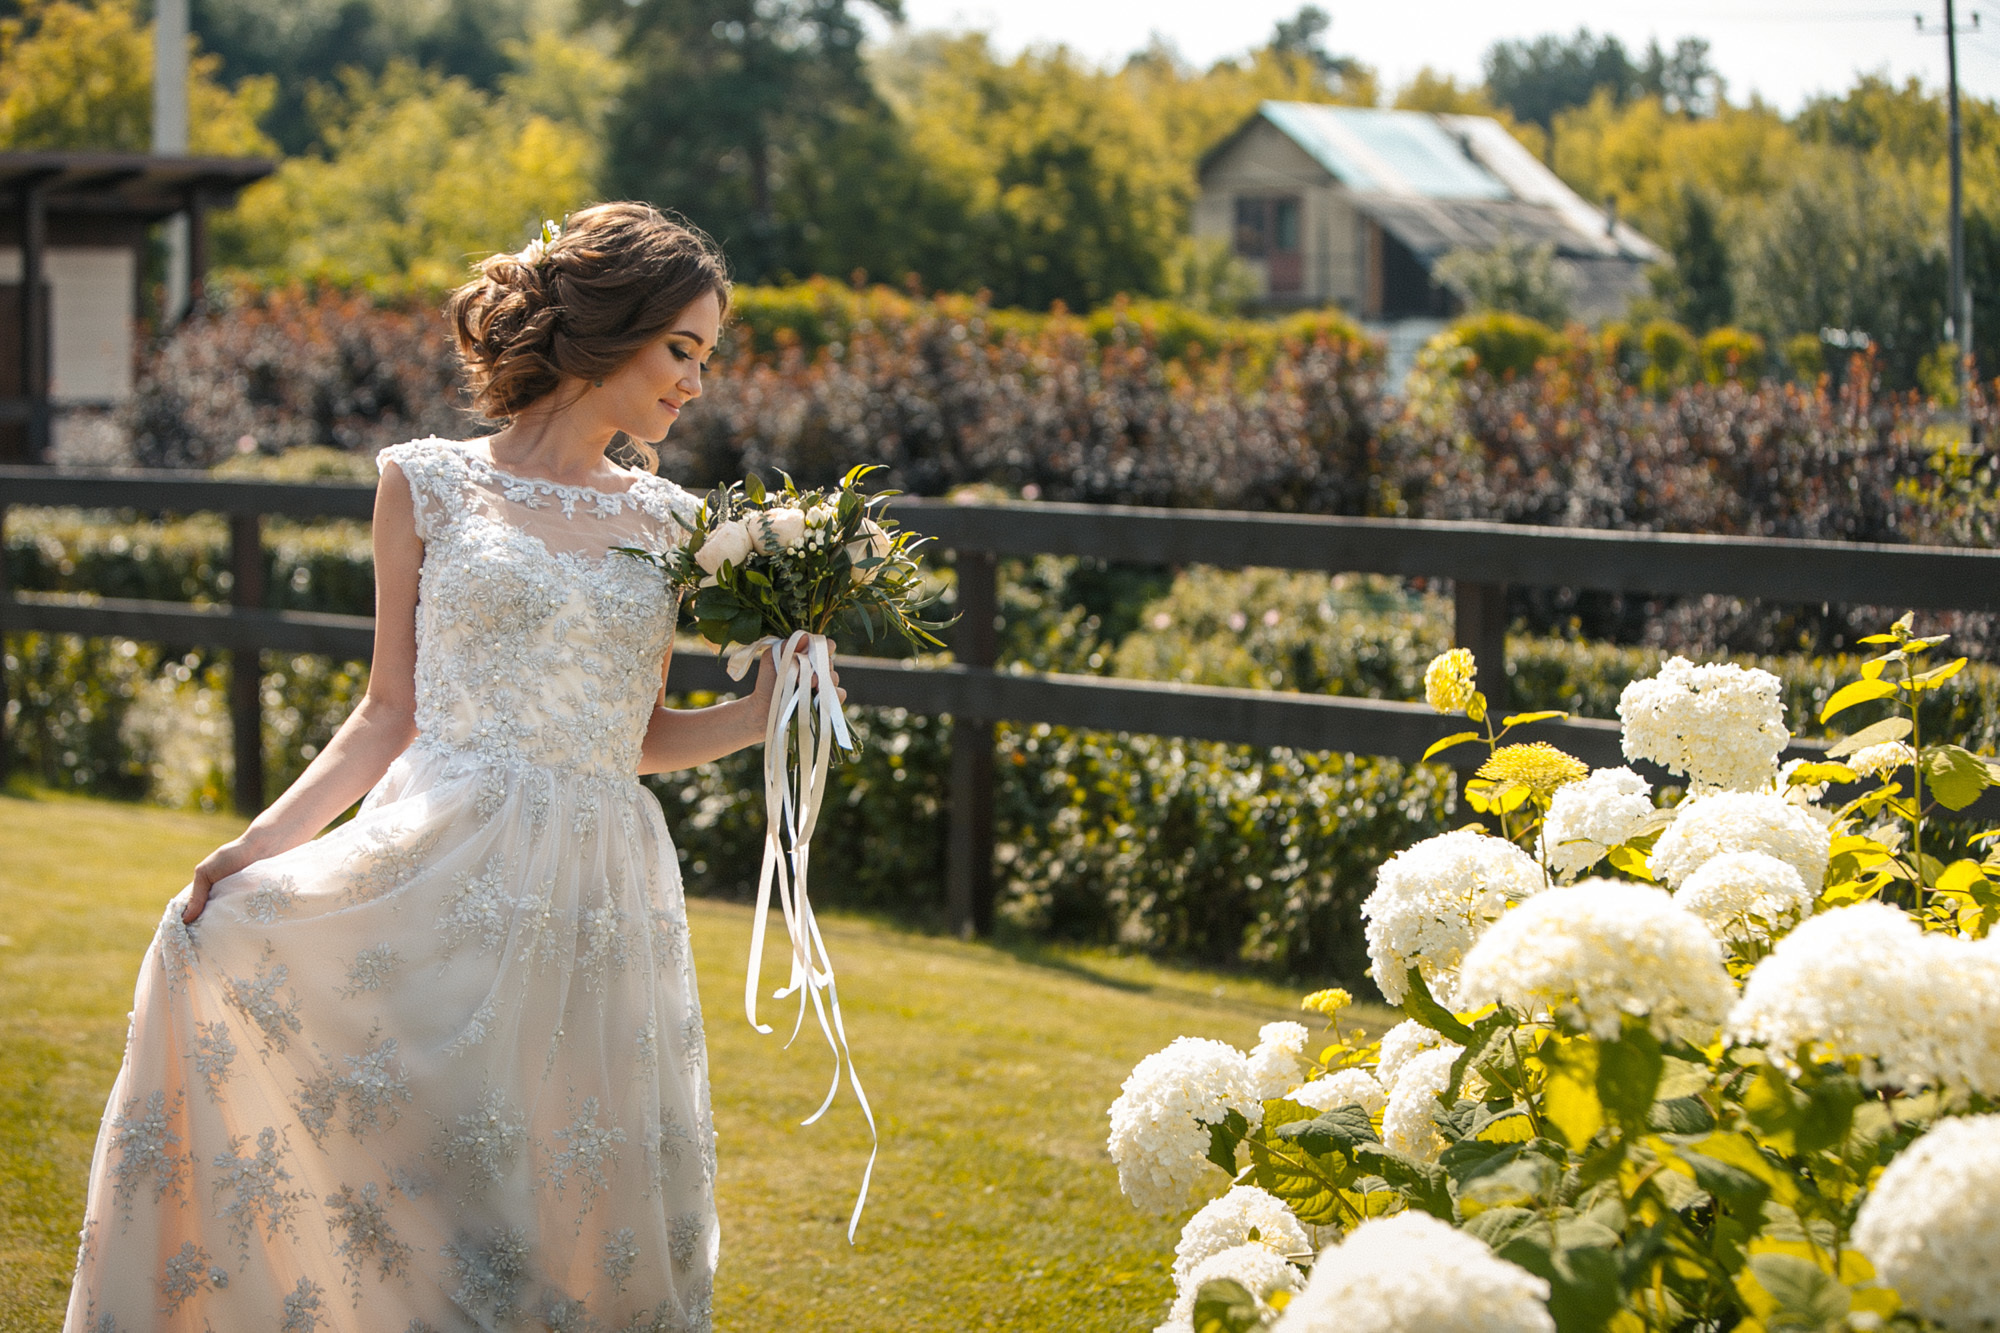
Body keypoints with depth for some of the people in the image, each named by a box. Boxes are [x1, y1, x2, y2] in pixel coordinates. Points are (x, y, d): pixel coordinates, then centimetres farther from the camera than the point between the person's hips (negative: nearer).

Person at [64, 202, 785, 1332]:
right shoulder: (430, 487, 4)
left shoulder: (669, 525, 11)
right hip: (441, 875, -2)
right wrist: (265, 841, -6)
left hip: (597, 898, 2)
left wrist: (763, 716, 0)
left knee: (582, 1206, -2)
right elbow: (392, 714, 5)